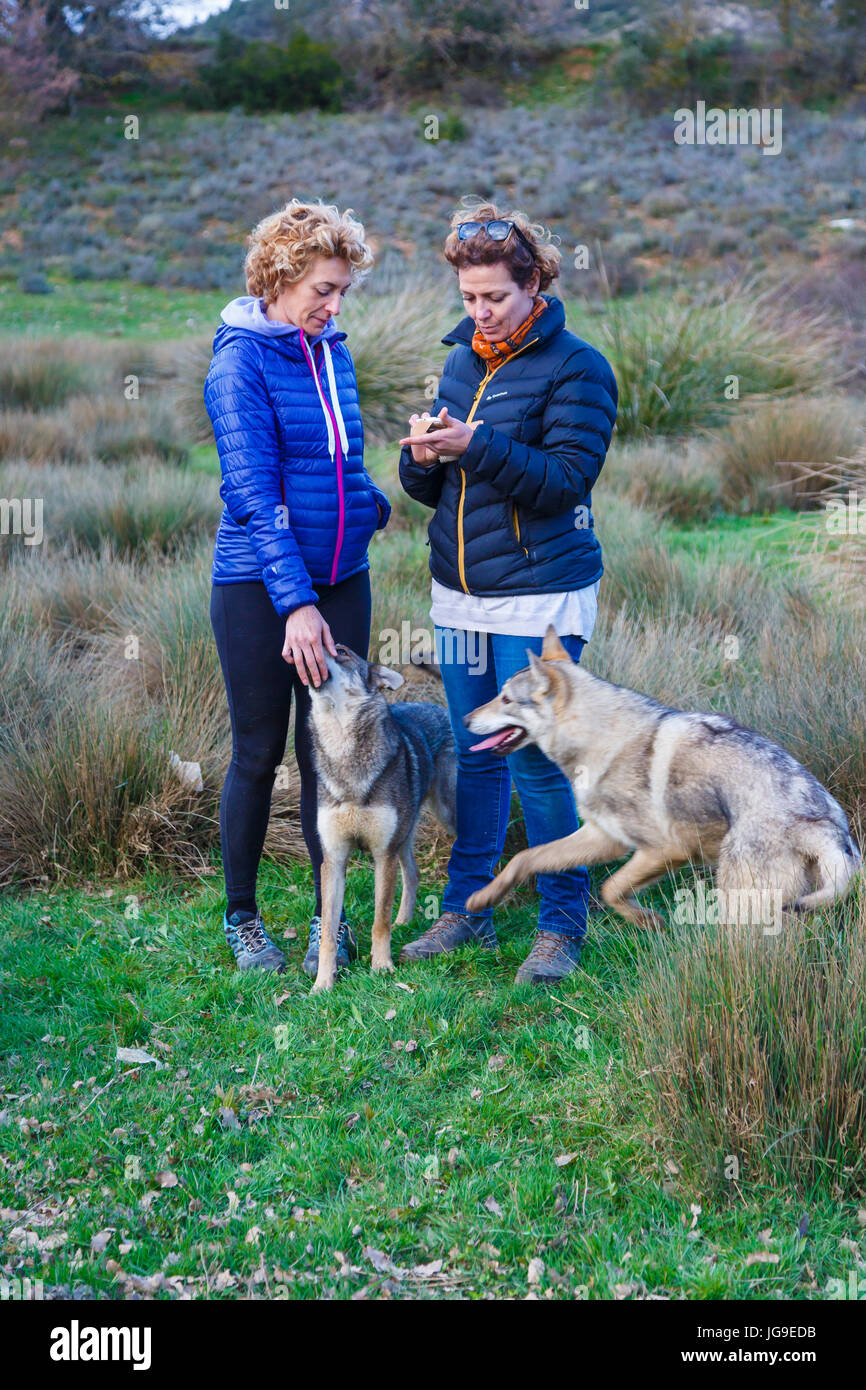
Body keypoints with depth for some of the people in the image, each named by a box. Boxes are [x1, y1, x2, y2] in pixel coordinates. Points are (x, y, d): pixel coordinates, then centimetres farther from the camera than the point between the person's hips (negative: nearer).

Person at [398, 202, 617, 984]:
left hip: (539, 595, -6)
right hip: (460, 594, 6)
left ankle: (563, 924, 11)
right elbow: (430, 489, 13)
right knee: (474, 756, 13)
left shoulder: (577, 368, -8)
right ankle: (467, 909, 24)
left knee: (536, 760, -3)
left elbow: (567, 478, -17)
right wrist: (423, 459, -10)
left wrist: (477, 446, -26)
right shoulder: (462, 360, 12)